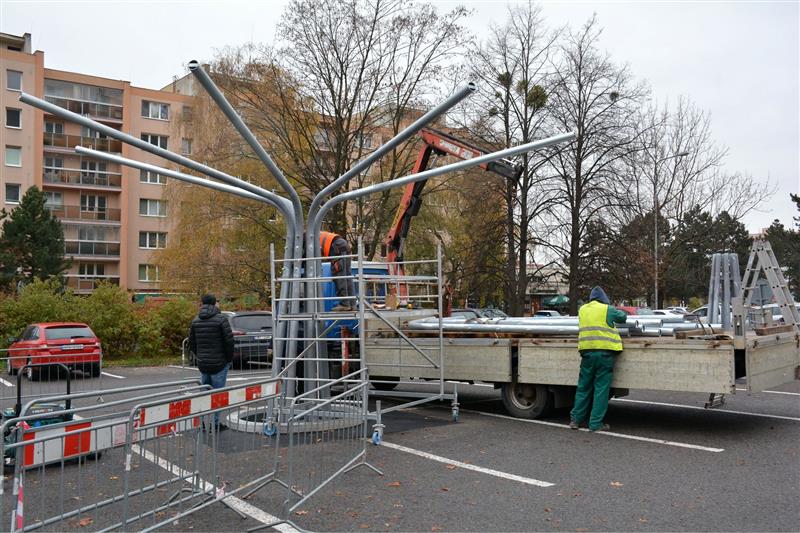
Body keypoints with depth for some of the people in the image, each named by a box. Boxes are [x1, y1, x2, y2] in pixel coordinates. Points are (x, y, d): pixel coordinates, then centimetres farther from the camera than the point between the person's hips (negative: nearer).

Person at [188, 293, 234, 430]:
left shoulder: (196, 320, 5)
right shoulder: (221, 319, -11)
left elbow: (191, 343, 9)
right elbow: (229, 341, -13)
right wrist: (229, 359, 1)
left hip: (202, 364, 5)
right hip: (219, 363, -5)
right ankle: (214, 423, 4)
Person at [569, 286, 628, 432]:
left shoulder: (582, 309, 11)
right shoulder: (607, 309, -2)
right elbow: (623, 317, 13)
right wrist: (617, 311, 33)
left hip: (587, 351, 4)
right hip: (605, 352, -4)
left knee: (583, 387, 13)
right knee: (601, 388, 1)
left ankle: (575, 419, 16)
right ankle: (596, 423, 3)